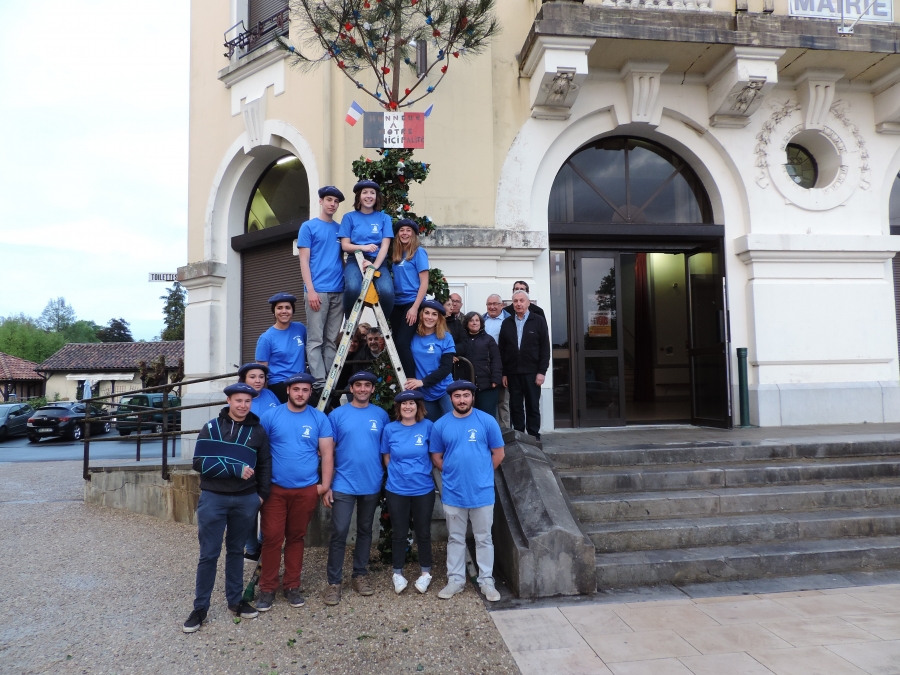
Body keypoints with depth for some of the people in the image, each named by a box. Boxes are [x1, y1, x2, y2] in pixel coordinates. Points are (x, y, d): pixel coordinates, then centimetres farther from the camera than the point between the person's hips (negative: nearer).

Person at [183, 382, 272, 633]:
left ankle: (235, 600, 26)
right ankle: (200, 608, 16)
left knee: (236, 551, 14)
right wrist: (236, 470, -17)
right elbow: (200, 463, -11)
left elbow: (265, 465, 11)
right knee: (209, 554, 3)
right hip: (213, 498, -2)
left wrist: (262, 494, 3)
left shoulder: (257, 431, 4)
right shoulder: (211, 427, -2)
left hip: (246, 500, 2)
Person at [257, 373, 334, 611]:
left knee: (296, 538, 11)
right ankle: (267, 588, 15)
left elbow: (327, 453, 1)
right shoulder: (271, 416, -1)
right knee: (272, 538, 1)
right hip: (275, 489, -1)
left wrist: (325, 485, -4)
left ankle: (292, 586, 23)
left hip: (306, 490, 1)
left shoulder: (319, 418, 1)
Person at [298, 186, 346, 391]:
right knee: (315, 340, -5)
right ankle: (319, 383, -5)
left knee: (332, 340, 6)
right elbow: (304, 260, -2)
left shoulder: (340, 229, 16)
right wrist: (310, 290, -11)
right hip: (318, 290, -4)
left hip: (338, 291, 4)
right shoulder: (308, 226, 5)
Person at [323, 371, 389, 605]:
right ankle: (333, 582, 10)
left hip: (372, 485, 2)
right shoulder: (337, 414, -3)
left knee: (365, 531, 14)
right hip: (343, 485, -2)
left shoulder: (381, 415, 2)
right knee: (339, 533, -2)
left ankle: (360, 575, 28)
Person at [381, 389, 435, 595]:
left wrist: (422, 472, 4)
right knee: (399, 533, 11)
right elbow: (386, 457, 7)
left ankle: (425, 573, 28)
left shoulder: (427, 426, -6)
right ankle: (398, 573, 27)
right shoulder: (390, 429, -3)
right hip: (396, 490, 1)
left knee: (423, 532, 12)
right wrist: (397, 473, 1)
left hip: (423, 489, 0)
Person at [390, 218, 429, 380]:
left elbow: (424, 282, -9)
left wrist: (415, 307, -16)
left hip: (412, 303, -7)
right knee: (397, 344, 6)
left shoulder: (418, 252, -3)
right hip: (397, 304, 7)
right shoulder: (396, 255, 14)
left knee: (402, 343, -16)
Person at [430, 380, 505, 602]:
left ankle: (486, 581, 21)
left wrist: (481, 474, 4)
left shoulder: (487, 421, -5)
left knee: (484, 539, 10)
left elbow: (498, 454, 1)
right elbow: (436, 457, 7)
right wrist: (453, 474, 4)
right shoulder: (440, 425, -1)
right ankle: (455, 579, 26)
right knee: (455, 539, 14)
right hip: (453, 493, 2)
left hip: (482, 492, -1)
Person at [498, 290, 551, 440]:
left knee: (533, 406, 4)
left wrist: (542, 371, -9)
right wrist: (503, 373, 2)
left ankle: (534, 438, 12)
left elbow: (545, 348, -2)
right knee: (515, 407, 6)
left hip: (532, 372, -2)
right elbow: (502, 350, 7)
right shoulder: (507, 323, 8)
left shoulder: (538, 321, 1)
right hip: (512, 373, 2)